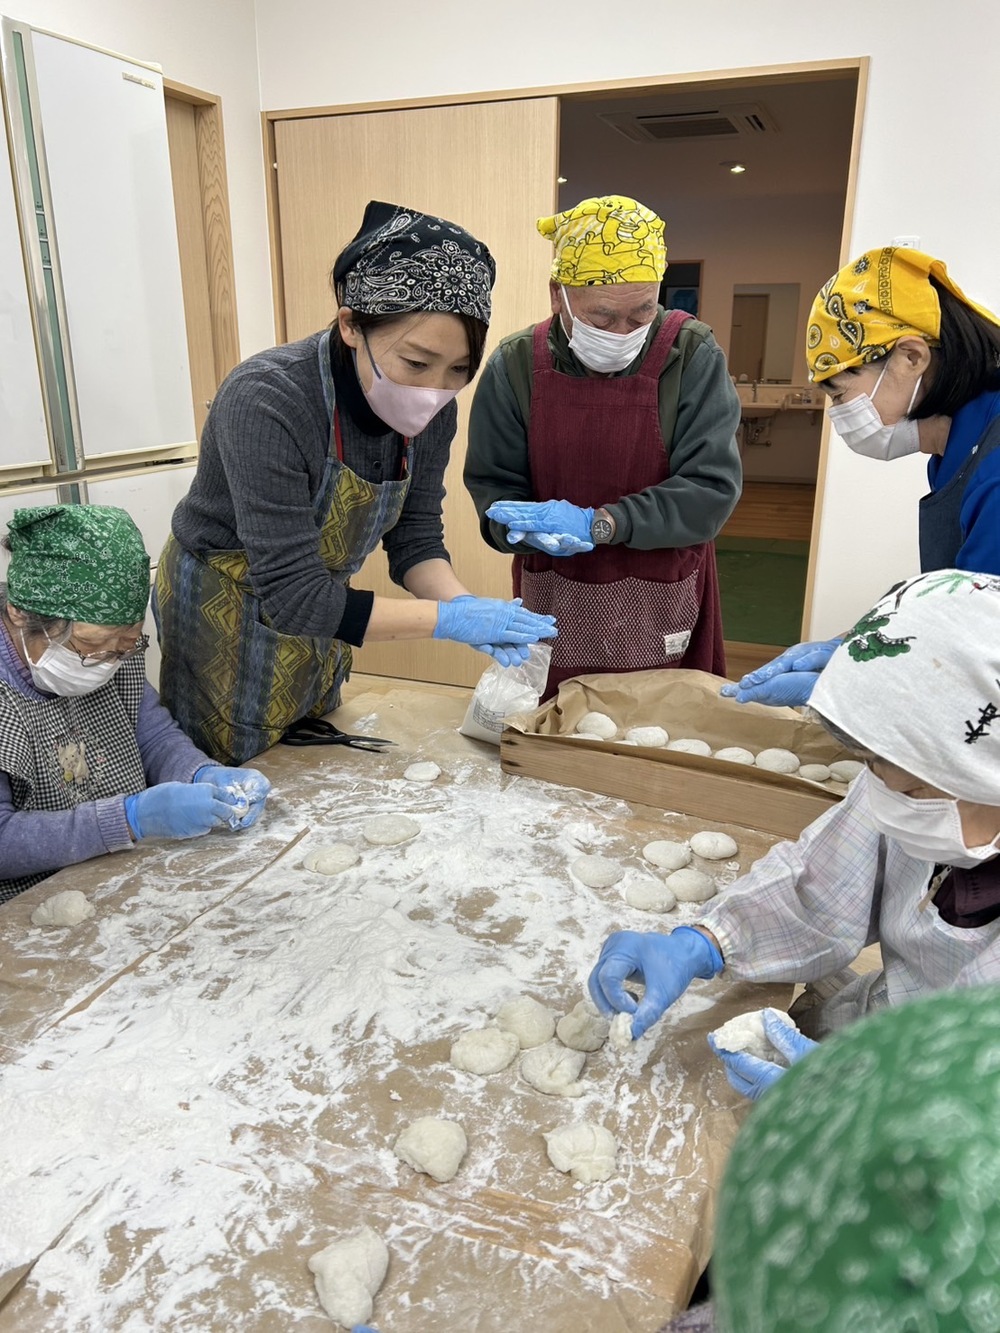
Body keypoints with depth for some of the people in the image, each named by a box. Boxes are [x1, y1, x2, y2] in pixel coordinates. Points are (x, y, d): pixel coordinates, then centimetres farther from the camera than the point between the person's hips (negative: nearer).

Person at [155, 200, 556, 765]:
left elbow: (415, 539, -5)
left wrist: (465, 604, -25)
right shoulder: (268, 403, -34)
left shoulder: (430, 411, -15)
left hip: (316, 608, 6)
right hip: (225, 612, -5)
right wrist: (451, 618, -34)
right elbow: (291, 598, -34)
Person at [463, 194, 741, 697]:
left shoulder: (693, 357, -9)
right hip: (554, 608, 1)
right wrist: (540, 530, -22)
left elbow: (711, 490, -13)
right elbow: (492, 486, -1)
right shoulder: (516, 364, -4)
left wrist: (598, 525, -23)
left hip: (662, 613, -1)